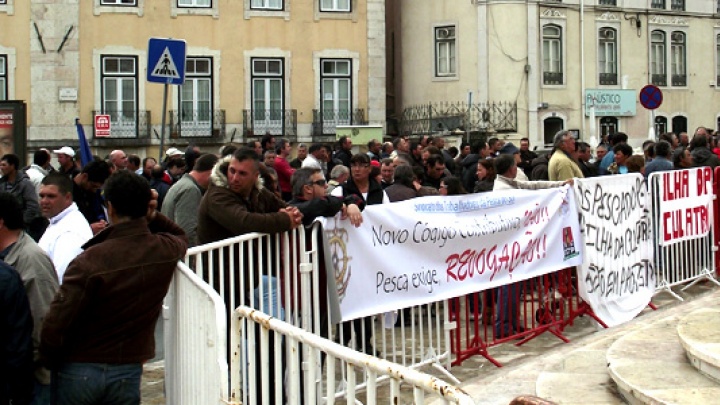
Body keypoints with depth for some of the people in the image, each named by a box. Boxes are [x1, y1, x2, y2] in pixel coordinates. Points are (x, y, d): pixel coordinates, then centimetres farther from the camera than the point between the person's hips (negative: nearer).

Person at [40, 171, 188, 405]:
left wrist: (50, 362, -3)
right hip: (127, 373, 3)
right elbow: (181, 237, 21)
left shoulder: (91, 260, -21)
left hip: (79, 371, -3)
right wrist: (153, 217, 3)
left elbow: (56, 323, -21)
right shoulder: (166, 251, -7)